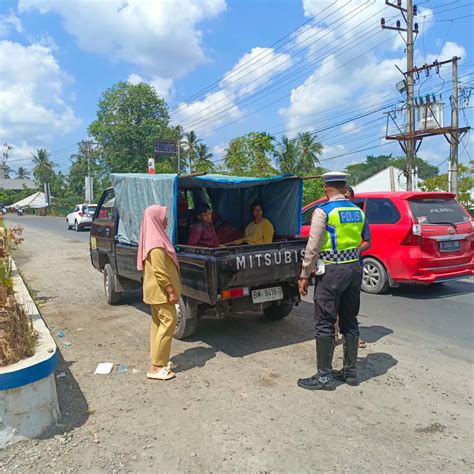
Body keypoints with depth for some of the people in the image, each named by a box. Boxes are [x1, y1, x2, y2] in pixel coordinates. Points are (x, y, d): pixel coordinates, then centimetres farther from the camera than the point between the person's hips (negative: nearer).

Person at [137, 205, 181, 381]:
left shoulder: (154, 239, 10)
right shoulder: (157, 244, -22)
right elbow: (160, 272, -24)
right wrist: (171, 291, -18)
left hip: (156, 290, 10)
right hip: (161, 291, -10)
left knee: (158, 323, 14)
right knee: (168, 323, -6)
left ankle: (158, 361, 22)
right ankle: (156, 368, -1)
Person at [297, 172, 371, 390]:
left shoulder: (323, 211, -11)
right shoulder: (358, 211, 9)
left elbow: (313, 247, -13)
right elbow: (367, 241, 17)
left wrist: (304, 275, -8)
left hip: (331, 271, -7)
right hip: (355, 268, 7)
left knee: (325, 324, 1)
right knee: (350, 321, 15)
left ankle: (324, 376, 8)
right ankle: (350, 371, 24)